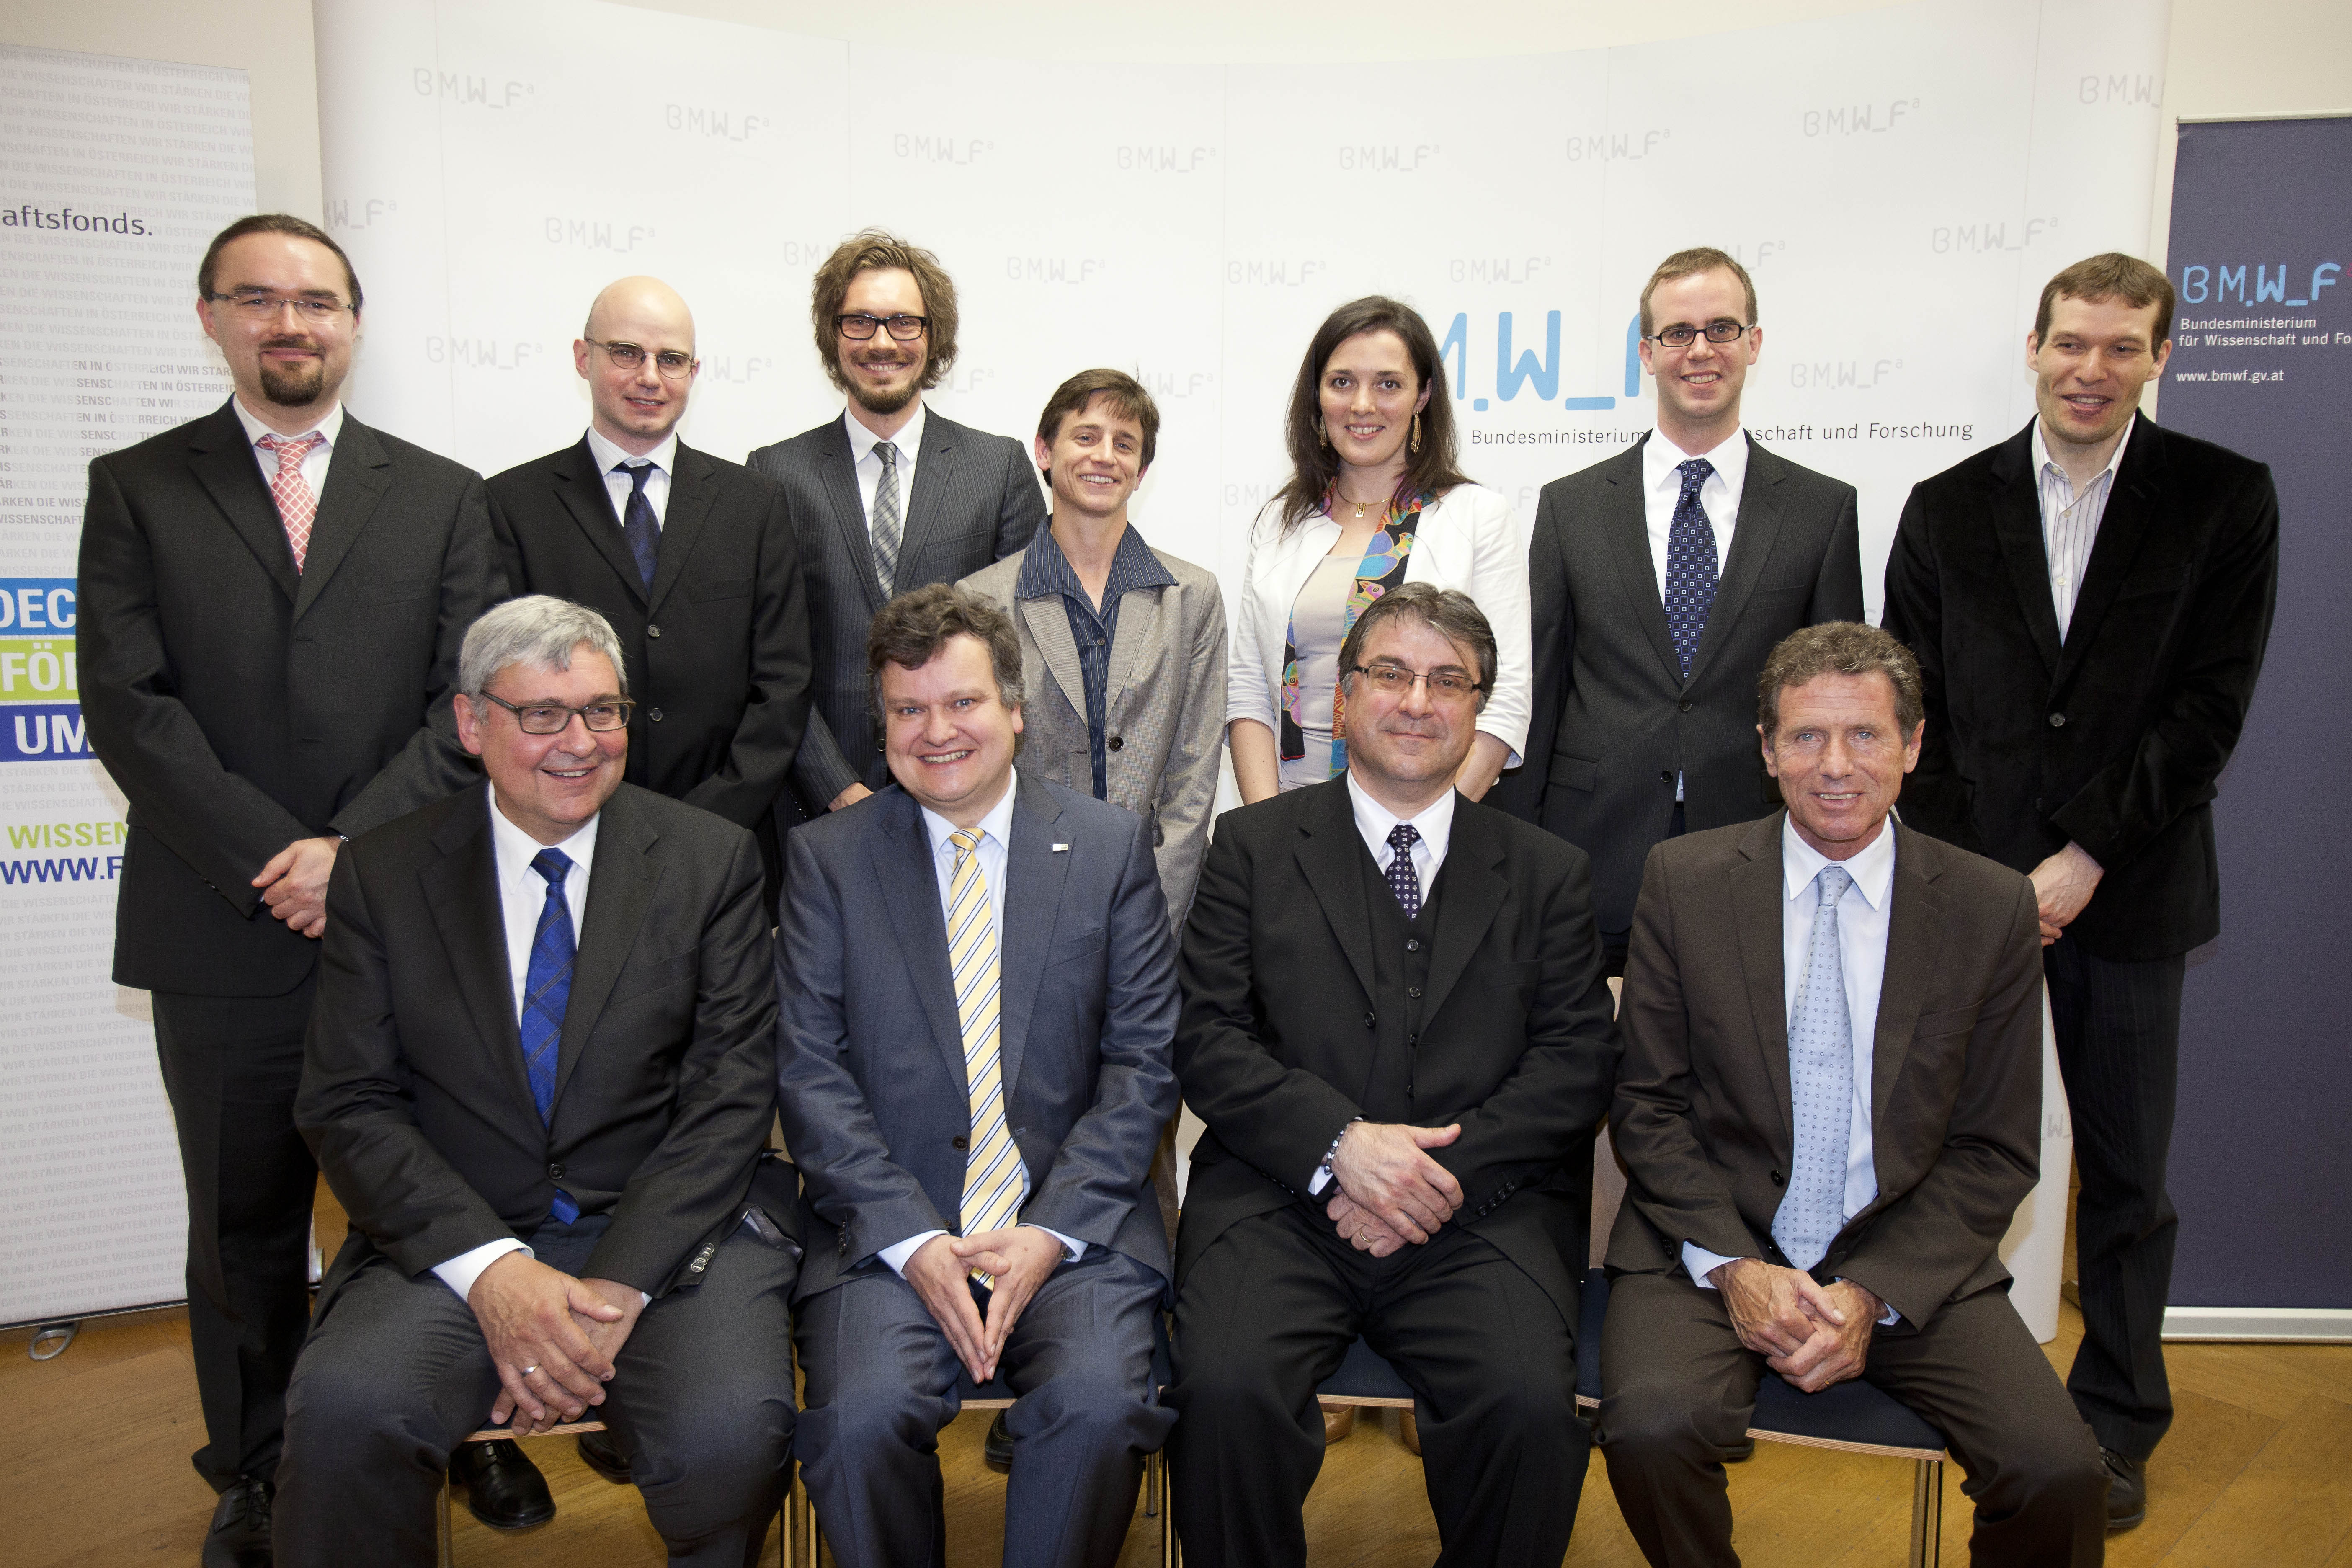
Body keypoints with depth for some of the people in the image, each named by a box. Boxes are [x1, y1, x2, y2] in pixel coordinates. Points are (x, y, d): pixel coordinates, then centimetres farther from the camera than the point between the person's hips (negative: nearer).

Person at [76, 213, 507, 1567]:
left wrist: (354, 846, -12)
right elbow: (128, 704, -3)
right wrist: (272, 862, -12)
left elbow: (471, 703, -1)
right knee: (244, 1232, 13)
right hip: (223, 936, 1)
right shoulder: (137, 491, 7)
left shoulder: (444, 499, 8)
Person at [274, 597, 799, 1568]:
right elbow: (348, 1107, 0)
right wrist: (494, 1272, -15)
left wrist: (617, 1287, -14)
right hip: (456, 1243, 1)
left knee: (734, 1431, -27)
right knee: (345, 1412, -29)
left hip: (671, 1235, 0)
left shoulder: (711, 859, 3)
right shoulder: (382, 875, 5)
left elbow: (731, 1095, -3)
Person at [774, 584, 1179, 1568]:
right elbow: (809, 1074, 0)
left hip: (1073, 1221, 0)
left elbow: (1145, 1062, 2)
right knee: (863, 1413, -25)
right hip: (887, 1226, 0)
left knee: (1098, 1404, -25)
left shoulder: (1112, 846, 7)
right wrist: (912, 1240, -12)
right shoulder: (826, 858, 7)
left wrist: (1050, 1231, -10)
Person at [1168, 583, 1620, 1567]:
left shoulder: (1547, 873, 15)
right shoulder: (1253, 846, 11)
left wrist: (1446, 1171, -10)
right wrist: (1342, 1143, -13)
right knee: (1225, 1389, -26)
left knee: (1531, 1407, -25)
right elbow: (1210, 1043, 2)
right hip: (1284, 1199, 0)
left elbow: (1577, 1063, 5)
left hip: (1480, 1211, 1)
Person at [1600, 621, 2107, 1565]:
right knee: (1652, 1425, -27)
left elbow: (1996, 1151, 2)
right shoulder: (1683, 880, -1)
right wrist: (1732, 1265, -13)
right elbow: (1648, 1104, 0)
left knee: (2060, 1469, -21)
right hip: (1714, 1244, -1)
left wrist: (1875, 1294, -10)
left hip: (1912, 1262, 1)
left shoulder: (1993, 909, 0)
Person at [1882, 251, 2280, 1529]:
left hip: (2126, 890, 0)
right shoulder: (1946, 508, 6)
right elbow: (1917, 710, 4)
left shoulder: (2226, 499, 2)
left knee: (2126, 1173, 11)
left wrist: (2086, 856, -12)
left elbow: (2210, 706, -5)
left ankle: (2117, 1421, 29)